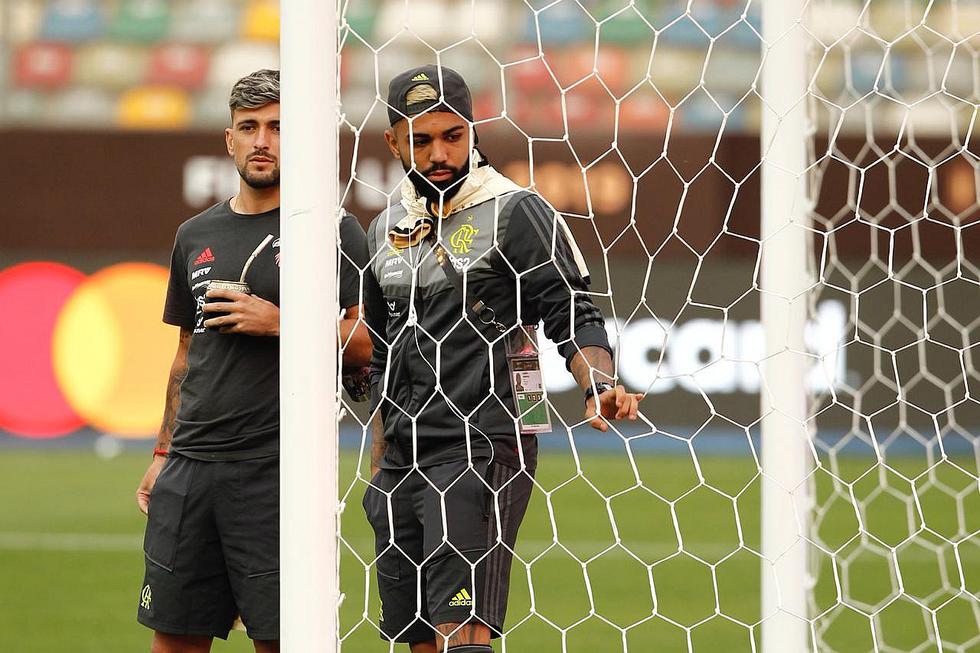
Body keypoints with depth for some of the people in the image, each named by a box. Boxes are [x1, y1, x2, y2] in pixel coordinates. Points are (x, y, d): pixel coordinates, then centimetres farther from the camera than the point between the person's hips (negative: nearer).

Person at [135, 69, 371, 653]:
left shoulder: (333, 231, -1)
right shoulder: (196, 236, 17)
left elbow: (371, 342, -6)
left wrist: (279, 324, -15)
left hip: (277, 469, -5)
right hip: (190, 467, 5)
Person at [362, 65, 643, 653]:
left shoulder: (515, 212, -4)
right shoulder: (388, 228, 16)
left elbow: (573, 316, -8)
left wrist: (599, 385, -28)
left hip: (484, 449, -7)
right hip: (405, 458, 7)